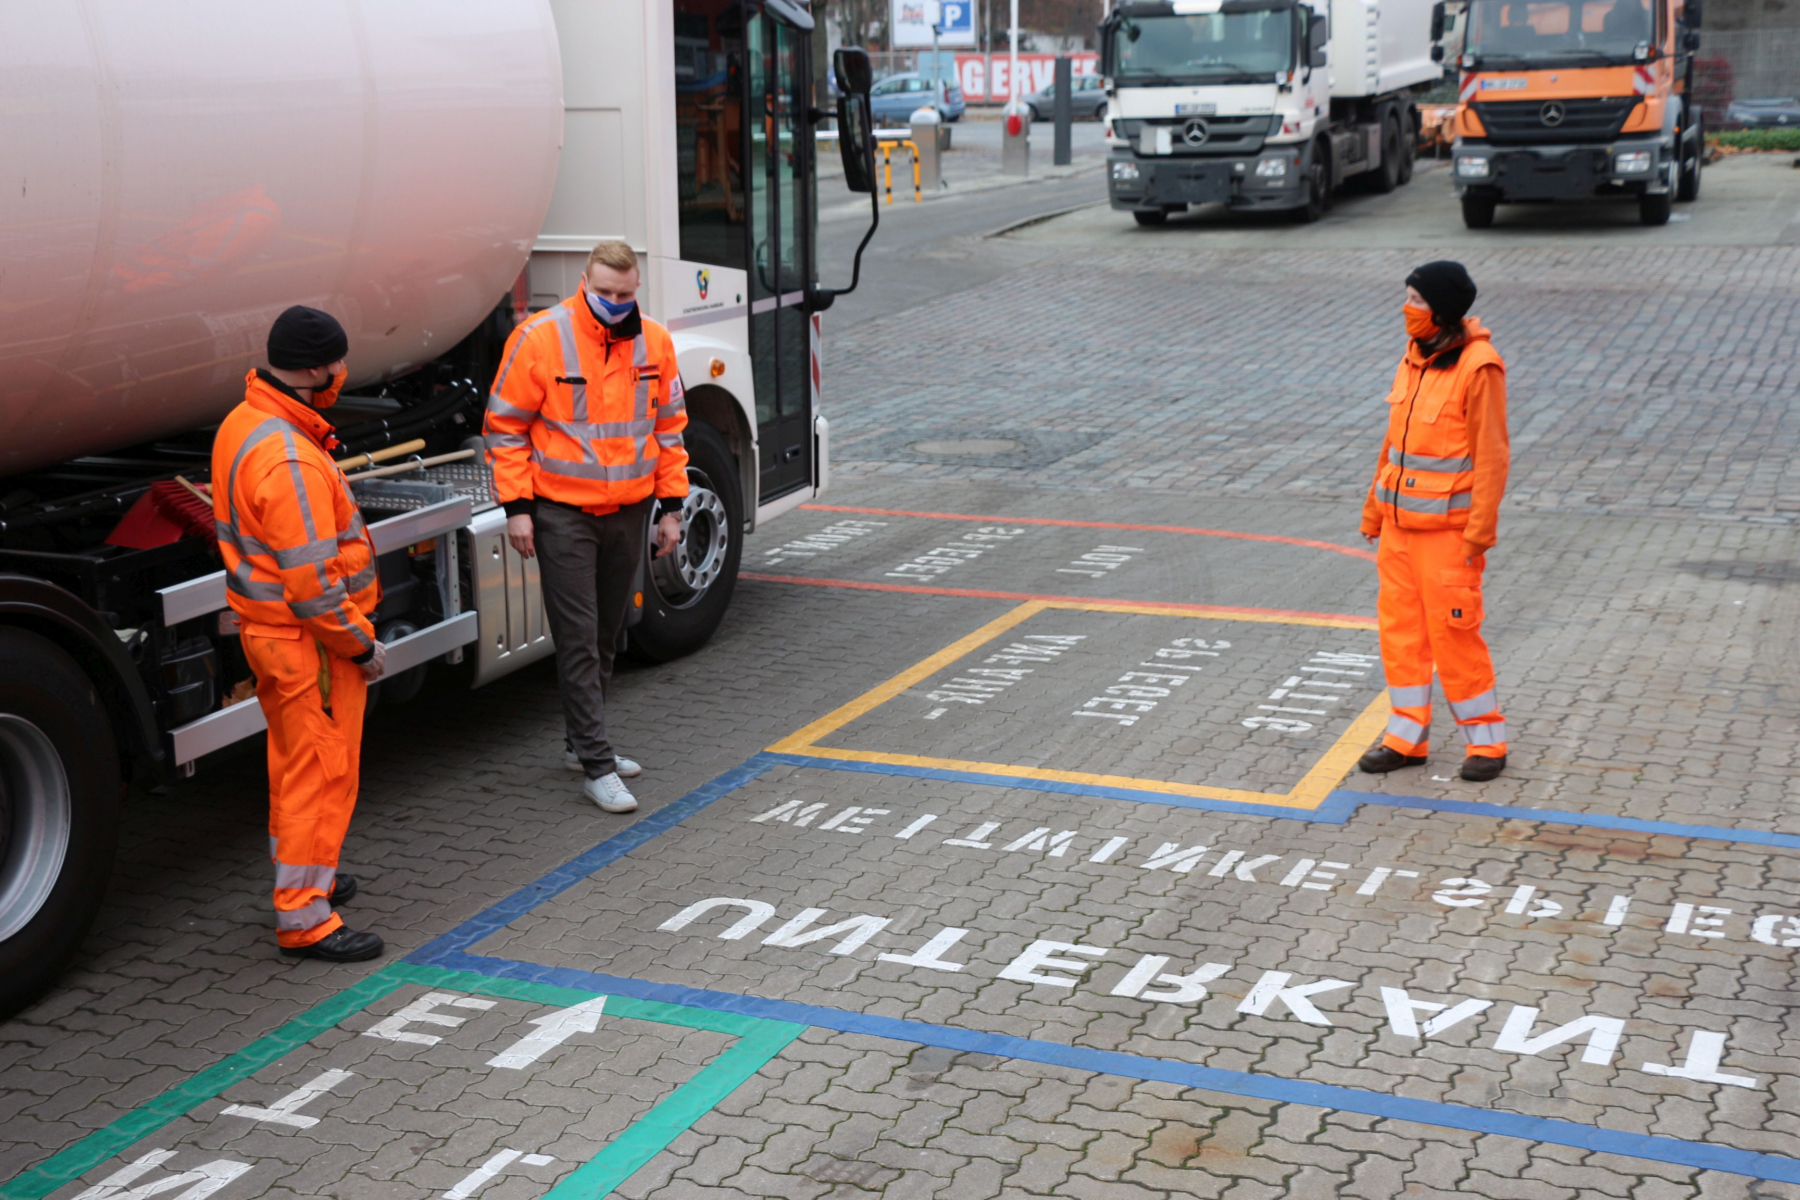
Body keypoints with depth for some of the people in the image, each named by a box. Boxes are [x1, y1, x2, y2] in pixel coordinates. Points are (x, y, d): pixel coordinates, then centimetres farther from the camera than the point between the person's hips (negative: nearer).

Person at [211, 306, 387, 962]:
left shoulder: (243, 424, 6)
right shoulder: (289, 460, -28)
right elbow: (312, 582, -27)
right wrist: (363, 644, -15)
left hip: (268, 629, 10)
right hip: (310, 641, -10)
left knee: (296, 765, 22)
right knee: (321, 772, -1)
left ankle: (308, 877, 38)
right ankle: (303, 919, 7)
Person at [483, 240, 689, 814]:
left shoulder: (654, 342, 3)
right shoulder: (540, 338, -11)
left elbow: (668, 427, 12)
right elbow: (506, 426, -6)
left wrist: (671, 506, 8)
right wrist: (516, 507, -10)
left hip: (629, 510, 5)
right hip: (563, 513, -5)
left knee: (607, 635, 16)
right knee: (578, 639, -5)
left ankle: (584, 739, 31)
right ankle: (597, 765, -1)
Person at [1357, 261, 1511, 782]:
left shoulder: (1478, 368, -15)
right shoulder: (1414, 358, 8)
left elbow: (1491, 455, -15)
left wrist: (1479, 532, -16)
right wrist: (1375, 508, 17)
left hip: (1447, 528, -7)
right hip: (1400, 523, 7)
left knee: (1453, 633, -2)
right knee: (1400, 629, 10)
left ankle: (1485, 742, 13)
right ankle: (1406, 736, 22)